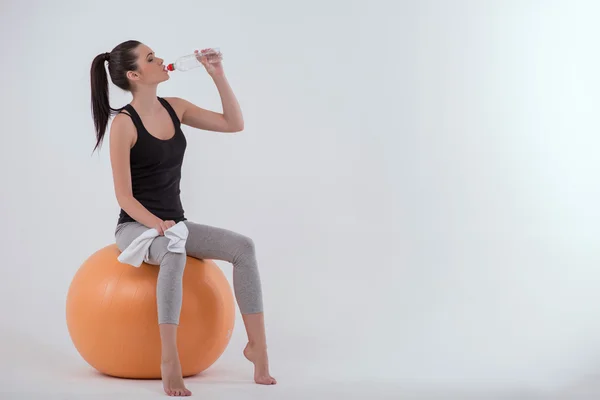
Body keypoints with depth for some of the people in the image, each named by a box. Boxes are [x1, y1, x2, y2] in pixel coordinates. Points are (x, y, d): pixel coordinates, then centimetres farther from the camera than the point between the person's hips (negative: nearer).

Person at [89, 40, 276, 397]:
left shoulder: (174, 108, 4)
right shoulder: (123, 123, -14)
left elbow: (235, 124, 4)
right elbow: (124, 196, -15)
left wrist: (218, 75, -3)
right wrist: (157, 225, -30)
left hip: (175, 223, 6)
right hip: (136, 226, -6)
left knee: (243, 247, -17)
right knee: (174, 254, -40)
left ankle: (257, 345, -16)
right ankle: (170, 361, -38)